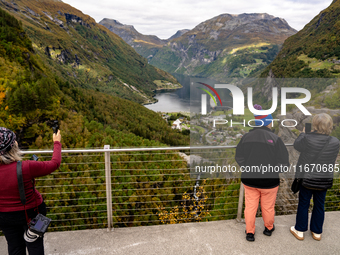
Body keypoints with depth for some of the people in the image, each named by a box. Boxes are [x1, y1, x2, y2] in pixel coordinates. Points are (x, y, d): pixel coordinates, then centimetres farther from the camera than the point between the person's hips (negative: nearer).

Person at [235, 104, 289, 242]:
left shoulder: (246, 137, -5)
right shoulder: (274, 138, -16)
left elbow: (239, 158, 2)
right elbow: (283, 162, -11)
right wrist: (273, 169, 6)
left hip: (249, 179, 3)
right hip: (269, 180, -2)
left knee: (250, 206, 15)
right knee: (268, 207, 19)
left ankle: (250, 233, 26)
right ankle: (268, 228, 42)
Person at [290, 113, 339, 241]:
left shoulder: (308, 139, -24)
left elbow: (296, 145, -4)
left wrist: (303, 133, 12)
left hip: (307, 178, -3)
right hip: (325, 180, 3)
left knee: (303, 204, 13)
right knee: (319, 205, 18)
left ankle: (300, 231, 27)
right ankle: (317, 232, 34)